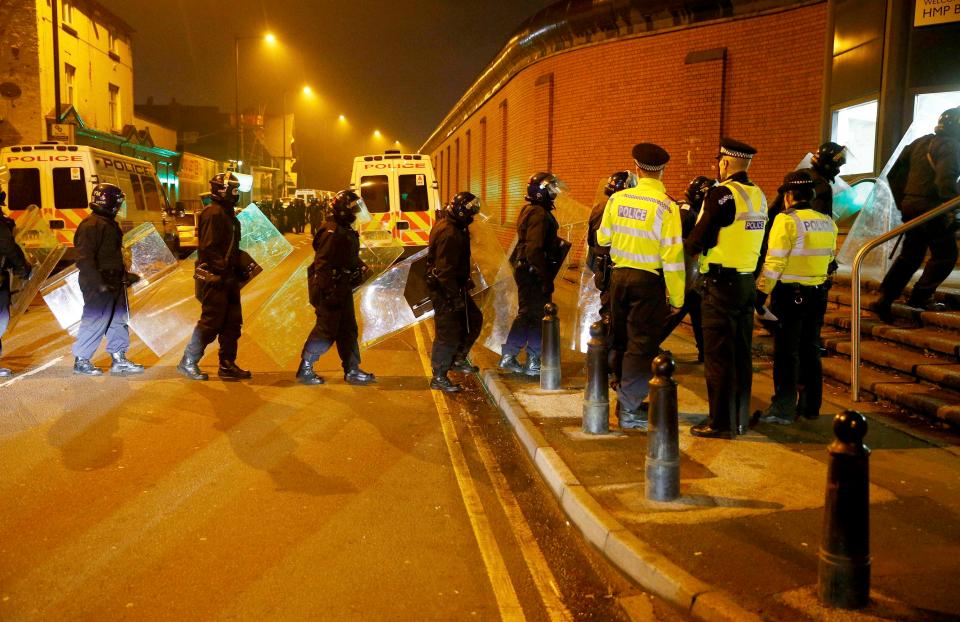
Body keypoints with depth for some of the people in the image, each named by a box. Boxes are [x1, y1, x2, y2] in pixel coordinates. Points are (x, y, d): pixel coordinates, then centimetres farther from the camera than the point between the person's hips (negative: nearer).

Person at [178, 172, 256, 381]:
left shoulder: (228, 214, 18)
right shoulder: (214, 213, -14)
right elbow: (209, 249, -21)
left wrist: (243, 263, 10)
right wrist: (224, 270, -24)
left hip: (228, 278, 10)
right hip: (215, 278, -10)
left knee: (232, 322, 11)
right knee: (210, 323, -4)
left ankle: (227, 366, 18)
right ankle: (188, 363, 9)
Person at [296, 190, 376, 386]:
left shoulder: (347, 233, 14)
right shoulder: (332, 232, -18)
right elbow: (322, 265, -23)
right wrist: (328, 292, -25)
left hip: (343, 289, 10)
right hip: (330, 290, -10)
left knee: (348, 330, 12)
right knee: (326, 330, -4)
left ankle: (352, 371, 20)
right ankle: (304, 369, 8)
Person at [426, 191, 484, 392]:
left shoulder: (455, 228, 10)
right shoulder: (449, 233, -23)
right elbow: (445, 270, -26)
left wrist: (465, 282, 27)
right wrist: (456, 297, -24)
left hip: (453, 287, 10)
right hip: (445, 290, -10)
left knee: (473, 319, 18)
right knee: (448, 332, -4)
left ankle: (458, 360, 29)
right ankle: (439, 377, 7)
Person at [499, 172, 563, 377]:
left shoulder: (528, 211, 14)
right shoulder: (539, 214, -18)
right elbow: (535, 250, -25)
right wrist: (546, 278, -24)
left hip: (524, 270, 10)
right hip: (534, 273, -10)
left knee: (526, 314, 17)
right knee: (538, 316, -1)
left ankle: (508, 356, 20)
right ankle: (533, 363, 7)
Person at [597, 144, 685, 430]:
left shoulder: (617, 199, -1)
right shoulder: (666, 206, -13)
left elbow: (602, 237, 11)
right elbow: (672, 256, -14)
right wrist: (677, 297, -8)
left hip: (619, 275, 5)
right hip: (649, 281, -5)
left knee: (621, 340, 18)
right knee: (642, 345, 1)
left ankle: (624, 398, 30)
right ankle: (629, 410, 2)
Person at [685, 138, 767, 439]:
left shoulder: (722, 193, -14)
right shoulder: (758, 196, 11)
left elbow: (699, 239, -15)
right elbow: (756, 241, 15)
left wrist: (687, 246, 6)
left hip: (721, 282, -8)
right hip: (747, 282, 8)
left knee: (718, 355, -1)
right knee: (741, 353, 14)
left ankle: (720, 423, 4)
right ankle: (740, 418, 23)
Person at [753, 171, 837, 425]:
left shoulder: (787, 220, -13)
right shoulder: (828, 222, 7)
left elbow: (774, 262, -17)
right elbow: (829, 258, 11)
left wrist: (761, 293, -13)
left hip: (790, 293, -6)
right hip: (818, 294, 6)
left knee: (786, 353, -1)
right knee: (810, 350, 15)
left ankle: (783, 411, 2)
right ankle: (810, 406, 23)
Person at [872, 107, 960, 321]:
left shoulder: (921, 142, 14)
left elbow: (895, 169, 17)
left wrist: (901, 200, 21)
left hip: (910, 205, 8)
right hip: (932, 208, -8)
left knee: (910, 255, 14)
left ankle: (884, 300, 6)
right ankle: (919, 299, 0)